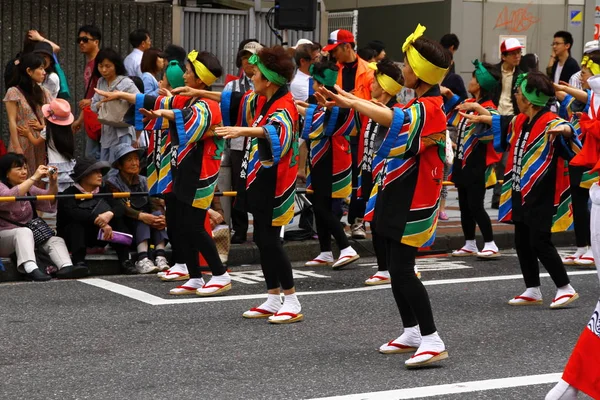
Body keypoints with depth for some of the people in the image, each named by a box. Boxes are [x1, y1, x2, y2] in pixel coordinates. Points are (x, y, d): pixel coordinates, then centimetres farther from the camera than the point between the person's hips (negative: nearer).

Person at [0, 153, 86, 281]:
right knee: (24, 231, -35)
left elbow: (49, 202, 8)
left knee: (55, 240, -15)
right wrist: (34, 178, -30)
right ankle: (30, 269, -58)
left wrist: (53, 183, -11)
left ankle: (66, 267, -44)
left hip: (29, 237, 7)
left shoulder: (29, 189, 18)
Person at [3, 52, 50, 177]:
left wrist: (42, 126, -8)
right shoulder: (14, 92, -5)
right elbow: (12, 122, -8)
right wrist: (17, 147, -14)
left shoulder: (43, 92, 12)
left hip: (41, 143, 5)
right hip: (23, 143, -5)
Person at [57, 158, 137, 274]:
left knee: (117, 219, -15)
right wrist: (101, 223, -42)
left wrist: (110, 214, -37)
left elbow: (120, 207, -12)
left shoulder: (103, 190, 4)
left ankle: (125, 262, -24)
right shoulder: (70, 194, -11)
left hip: (96, 236, 5)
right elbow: (73, 212, -33)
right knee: (77, 222, -32)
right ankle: (79, 263, -42)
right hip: (71, 236, -4)